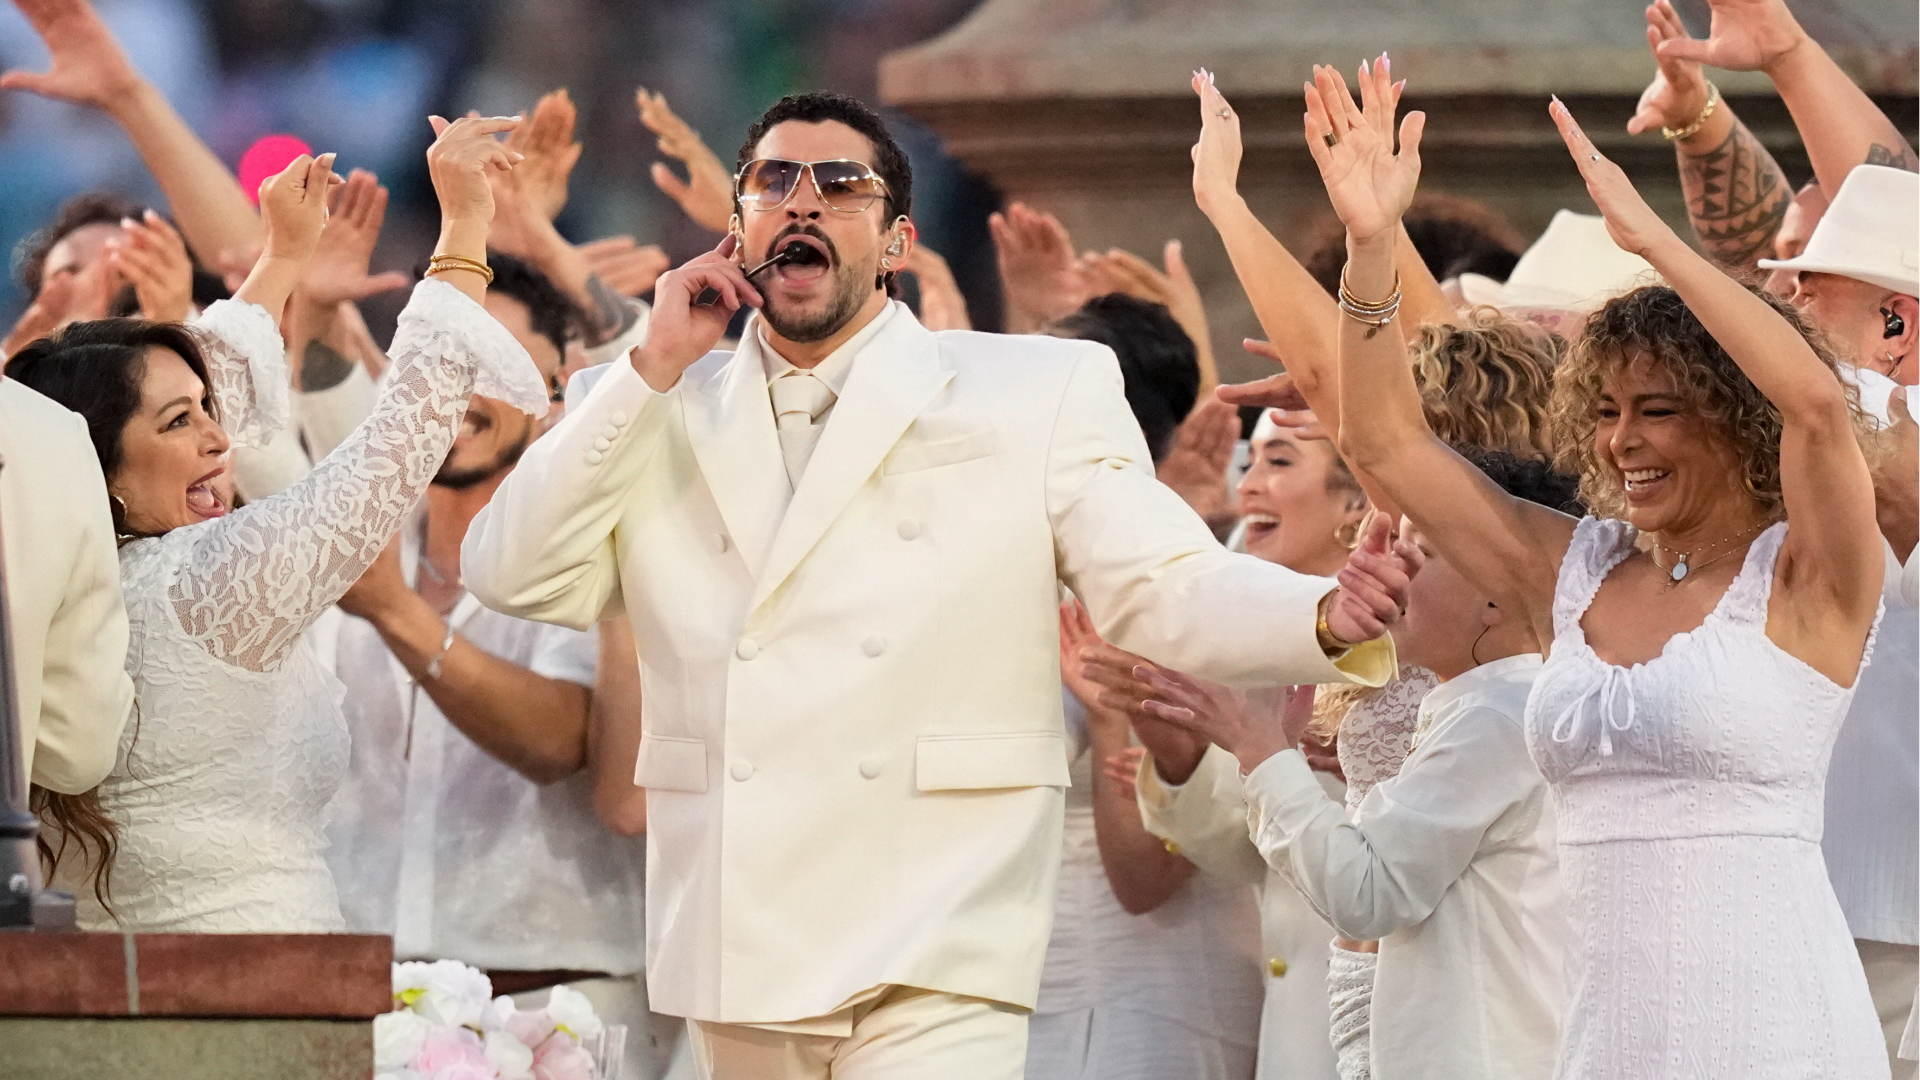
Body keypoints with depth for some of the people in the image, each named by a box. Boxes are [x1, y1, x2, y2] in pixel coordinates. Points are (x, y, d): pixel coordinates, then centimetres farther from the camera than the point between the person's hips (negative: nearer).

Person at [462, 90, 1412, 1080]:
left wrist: (1331, 615, -24)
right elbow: (513, 577, 4)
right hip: (735, 958, 4)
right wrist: (653, 369, -1)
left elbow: (1166, 589, -3)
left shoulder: (1039, 395, 6)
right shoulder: (663, 414, 14)